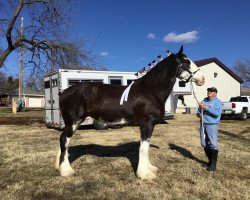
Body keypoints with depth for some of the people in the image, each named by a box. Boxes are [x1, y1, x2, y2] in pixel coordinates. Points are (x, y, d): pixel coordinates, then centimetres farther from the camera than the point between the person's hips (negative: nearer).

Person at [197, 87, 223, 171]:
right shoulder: (204, 100, 14)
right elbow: (199, 110, 19)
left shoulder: (218, 102, -5)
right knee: (204, 144, 11)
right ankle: (210, 161, 27)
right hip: (203, 124, 7)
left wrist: (206, 107, -23)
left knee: (213, 144, -6)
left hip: (212, 125, -7)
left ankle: (213, 165, -1)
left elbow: (217, 113, -21)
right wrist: (199, 114, -4)